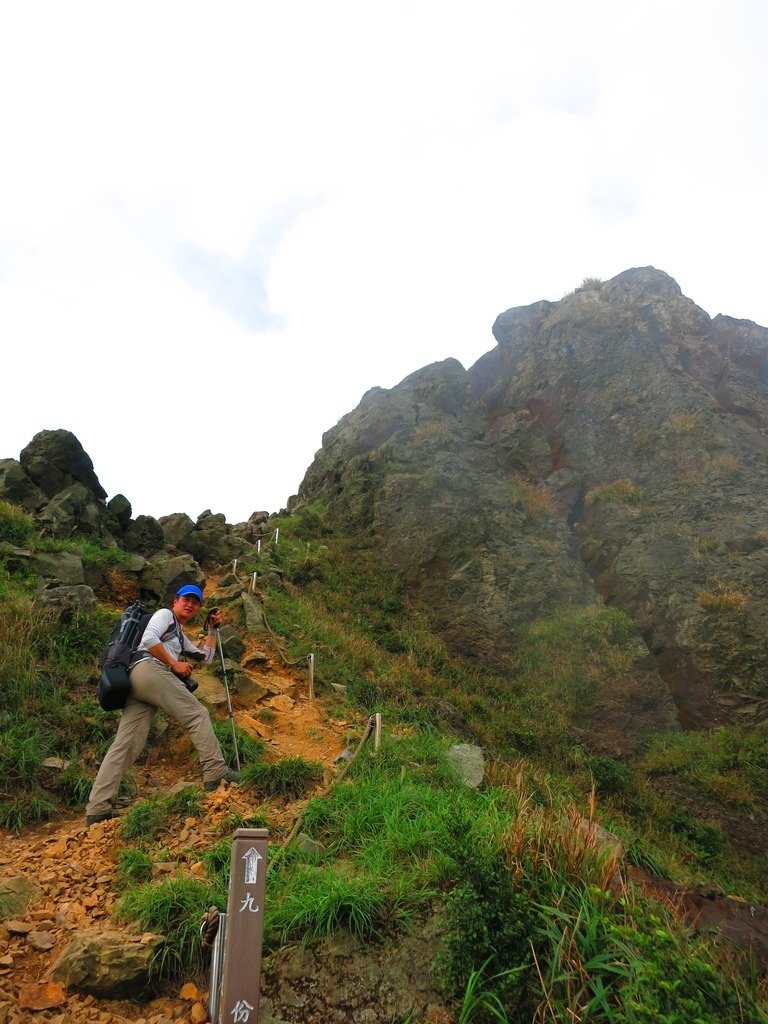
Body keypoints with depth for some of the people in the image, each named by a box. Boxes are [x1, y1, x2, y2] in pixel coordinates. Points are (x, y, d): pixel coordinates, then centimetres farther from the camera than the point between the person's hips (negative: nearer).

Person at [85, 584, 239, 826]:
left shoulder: (180, 637, 38)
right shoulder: (165, 614, 11)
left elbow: (206, 656, 37)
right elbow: (149, 639, -9)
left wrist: (212, 629, 32)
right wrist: (175, 664, -6)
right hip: (150, 669, -9)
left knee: (125, 744, 1)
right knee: (198, 715, -7)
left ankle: (97, 808, -3)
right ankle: (215, 772, -11)